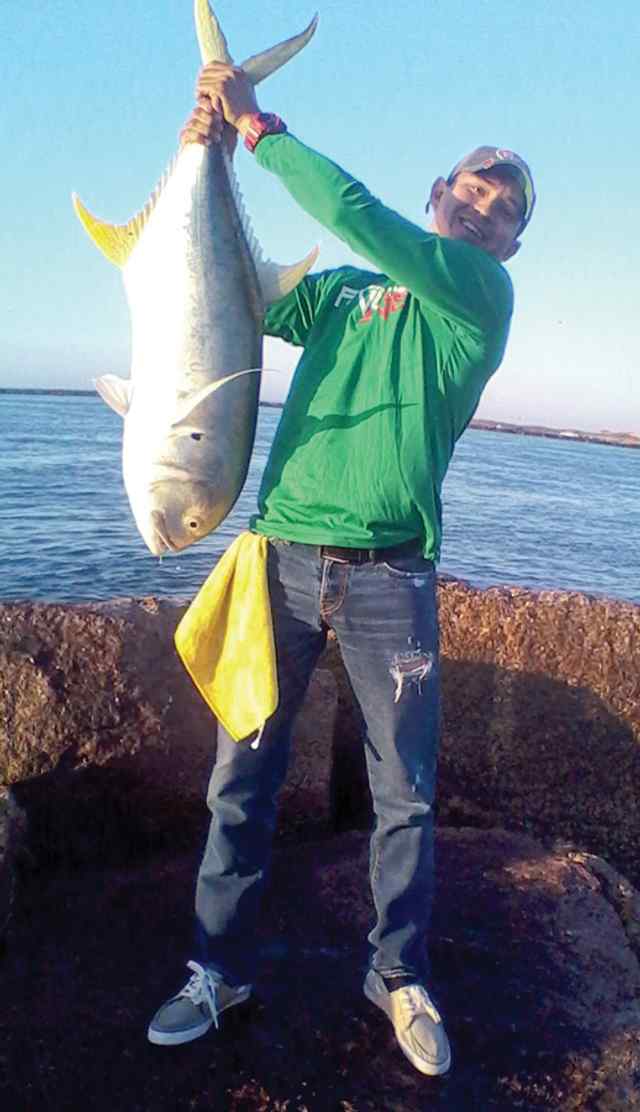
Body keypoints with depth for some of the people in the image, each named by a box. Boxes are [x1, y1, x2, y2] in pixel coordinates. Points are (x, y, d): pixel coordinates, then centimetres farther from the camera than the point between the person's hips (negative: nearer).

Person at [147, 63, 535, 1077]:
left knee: (406, 795, 7)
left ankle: (400, 976, 29)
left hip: (389, 578, -3)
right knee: (242, 779, 7)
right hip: (282, 560, 3)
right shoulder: (343, 292, 17)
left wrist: (260, 125, -1)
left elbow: (355, 212, -9)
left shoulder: (481, 293, 3)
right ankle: (221, 968, 26)